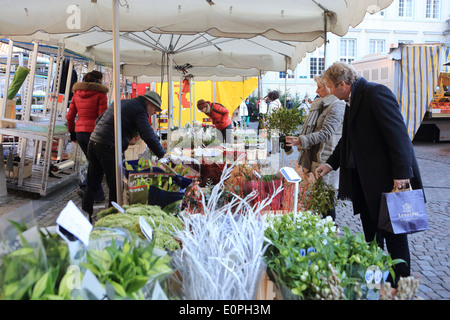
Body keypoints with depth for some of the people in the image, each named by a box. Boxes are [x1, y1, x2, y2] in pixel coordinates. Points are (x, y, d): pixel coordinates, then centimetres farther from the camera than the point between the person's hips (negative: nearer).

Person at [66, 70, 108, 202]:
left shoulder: (77, 93, 11)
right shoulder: (100, 94, -7)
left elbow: (70, 116, 12)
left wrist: (72, 133, 20)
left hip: (80, 132, 6)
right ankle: (85, 186, -5)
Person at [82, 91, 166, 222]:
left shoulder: (121, 103, 23)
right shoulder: (140, 111, -4)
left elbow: (98, 121, 27)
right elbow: (149, 136, -15)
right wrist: (163, 156, -12)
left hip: (93, 142, 9)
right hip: (109, 147, -9)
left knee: (92, 185, 15)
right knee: (116, 186, 2)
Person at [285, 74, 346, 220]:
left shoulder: (337, 106, -11)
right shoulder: (318, 104, 16)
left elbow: (326, 133, -21)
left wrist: (301, 140, -27)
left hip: (325, 158, -8)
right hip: (312, 156, 8)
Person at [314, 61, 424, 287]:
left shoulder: (376, 93, -16)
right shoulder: (352, 100, 14)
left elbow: (397, 134, -21)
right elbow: (348, 139, 22)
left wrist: (401, 174, -23)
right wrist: (331, 163, 15)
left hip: (387, 178, -10)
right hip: (364, 179, 10)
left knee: (393, 233, 2)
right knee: (371, 233, 17)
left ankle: (400, 283, 18)